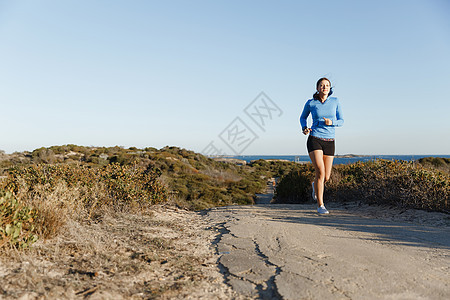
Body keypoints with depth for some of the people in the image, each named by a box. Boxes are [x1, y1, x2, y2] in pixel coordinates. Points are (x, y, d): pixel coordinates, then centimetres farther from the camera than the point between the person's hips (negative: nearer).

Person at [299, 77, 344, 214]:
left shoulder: (335, 101, 5)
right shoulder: (311, 103, 2)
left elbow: (341, 121, 8)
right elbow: (303, 117, 18)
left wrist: (331, 122, -14)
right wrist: (304, 128, -3)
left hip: (329, 142, 3)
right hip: (314, 140, -3)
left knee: (326, 177, 5)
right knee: (321, 172, -18)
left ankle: (315, 185, 43)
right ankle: (320, 205, -5)